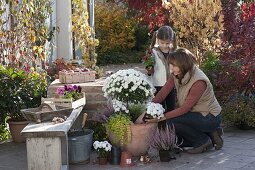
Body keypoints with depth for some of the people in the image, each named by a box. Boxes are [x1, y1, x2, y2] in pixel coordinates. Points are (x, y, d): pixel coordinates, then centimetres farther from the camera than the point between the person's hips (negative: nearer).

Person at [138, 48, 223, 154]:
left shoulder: (199, 82, -28)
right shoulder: (176, 75, -5)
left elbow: (185, 108, -27)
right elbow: (162, 94, -11)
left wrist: (161, 117, -30)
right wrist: (145, 113, -21)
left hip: (210, 118, -8)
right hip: (196, 114, 8)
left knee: (172, 121, -24)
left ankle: (204, 141, -5)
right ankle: (210, 135, 14)